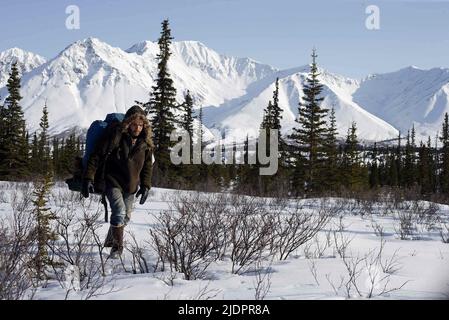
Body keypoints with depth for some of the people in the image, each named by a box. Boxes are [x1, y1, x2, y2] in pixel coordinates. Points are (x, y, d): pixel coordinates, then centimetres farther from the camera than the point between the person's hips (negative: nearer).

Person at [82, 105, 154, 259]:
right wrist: (88, 178, -19)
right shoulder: (115, 135, -19)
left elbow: (148, 165, 9)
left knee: (125, 217, 15)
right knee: (119, 212, -21)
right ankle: (117, 248, -5)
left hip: (131, 186, 5)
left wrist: (146, 186, 3)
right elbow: (96, 156, -15)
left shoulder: (146, 141, -4)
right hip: (113, 183, -5)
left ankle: (110, 240, 41)